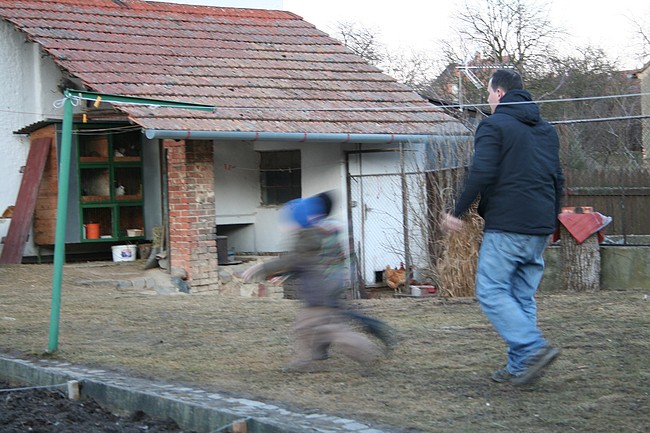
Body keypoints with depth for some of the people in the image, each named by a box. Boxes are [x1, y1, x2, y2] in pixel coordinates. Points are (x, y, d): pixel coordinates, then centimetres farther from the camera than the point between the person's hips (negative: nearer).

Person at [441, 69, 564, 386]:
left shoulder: (493, 125, -5)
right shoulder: (546, 130, 19)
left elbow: (481, 174, -15)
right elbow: (557, 179, 23)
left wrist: (458, 212, -7)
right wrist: (550, 222, 31)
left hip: (505, 226, -7)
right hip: (539, 229, 8)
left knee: (491, 292, -5)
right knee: (523, 296, 11)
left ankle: (534, 348, -19)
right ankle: (520, 367, 8)